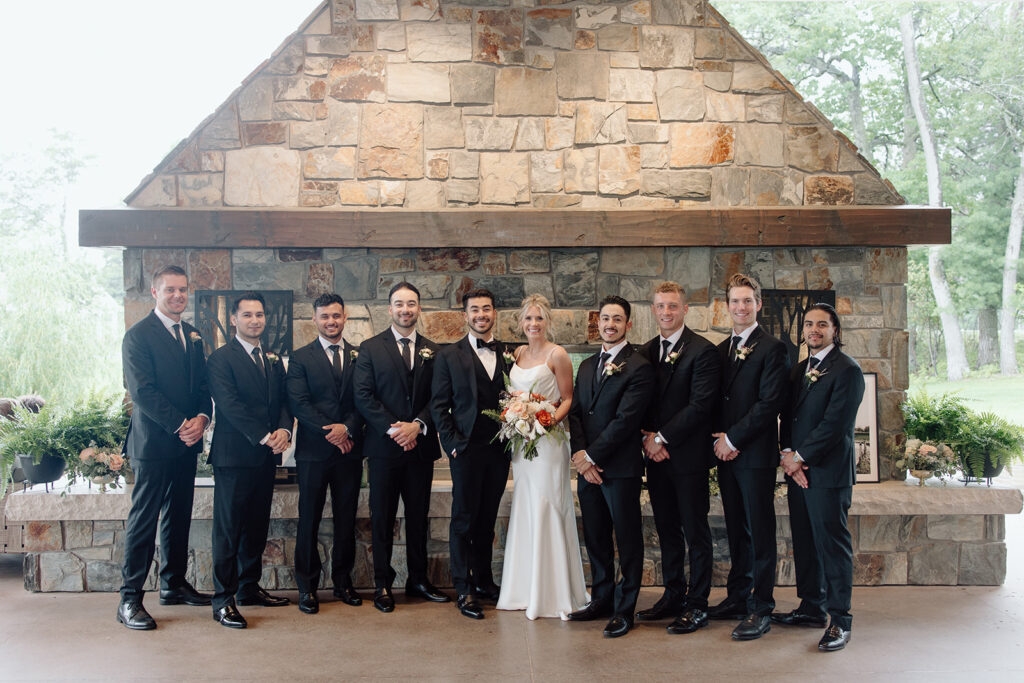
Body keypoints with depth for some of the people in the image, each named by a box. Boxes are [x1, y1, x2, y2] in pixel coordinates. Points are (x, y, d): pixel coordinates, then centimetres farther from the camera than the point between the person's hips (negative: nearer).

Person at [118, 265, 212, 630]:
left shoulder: (192, 335, 15)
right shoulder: (138, 335, -8)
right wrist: (180, 425, -18)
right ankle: (130, 599, 2)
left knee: (179, 516, 14)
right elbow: (142, 391, -15)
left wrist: (201, 418, -6)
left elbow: (203, 383, 14)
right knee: (143, 519, -4)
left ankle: (174, 585, 25)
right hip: (154, 441, -7)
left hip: (186, 441, 7)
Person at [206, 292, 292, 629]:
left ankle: (249, 588, 24)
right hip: (234, 455, -7)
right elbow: (229, 405, -14)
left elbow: (284, 401, 12)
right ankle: (223, 600, 1)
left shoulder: (273, 361, 17)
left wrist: (284, 430, -9)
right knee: (228, 528, -3)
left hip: (266, 456, 7)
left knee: (257, 526, 13)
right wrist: (264, 437, -18)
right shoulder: (221, 358, -4)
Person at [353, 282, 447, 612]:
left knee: (418, 516, 10)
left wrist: (418, 425, -12)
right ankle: (383, 584, 13)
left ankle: (418, 579, 21)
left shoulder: (431, 351, 10)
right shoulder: (371, 348, 2)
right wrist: (394, 429, -14)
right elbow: (363, 396, -5)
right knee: (382, 517, 4)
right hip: (384, 445, -2)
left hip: (421, 445, 3)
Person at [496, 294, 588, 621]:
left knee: (546, 511, -5)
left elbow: (568, 399, -5)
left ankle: (552, 593, 6)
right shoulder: (517, 354, 12)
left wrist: (552, 420, -21)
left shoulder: (557, 355, -6)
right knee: (524, 511, 9)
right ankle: (527, 590, 19)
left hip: (548, 440, -6)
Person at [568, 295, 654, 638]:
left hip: (621, 468, -7)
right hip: (587, 467, 7)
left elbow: (625, 420, -15)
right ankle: (602, 599, 27)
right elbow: (575, 413, 10)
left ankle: (624, 609, 13)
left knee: (628, 541, 3)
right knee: (595, 539, 14)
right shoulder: (586, 366, 15)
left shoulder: (639, 368, -8)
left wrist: (591, 456, -14)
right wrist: (580, 455, -5)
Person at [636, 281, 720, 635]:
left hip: (688, 456, -6)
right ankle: (673, 595, 25)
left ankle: (697, 604, 11)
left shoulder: (702, 350, -9)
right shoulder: (646, 351, 12)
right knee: (667, 531, 14)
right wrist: (647, 437, -4)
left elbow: (700, 406, -15)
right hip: (656, 456, 6)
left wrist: (662, 438, -13)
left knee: (696, 532, 2)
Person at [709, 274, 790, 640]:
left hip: (756, 454, -6)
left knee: (760, 532, -1)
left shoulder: (772, 348, -6)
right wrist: (719, 440, 0)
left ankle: (761, 609, 5)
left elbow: (769, 403, -14)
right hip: (726, 452, 7)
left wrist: (733, 438, -13)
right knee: (736, 530, 14)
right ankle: (737, 598, 23)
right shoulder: (720, 350, 15)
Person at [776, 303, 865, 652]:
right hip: (797, 468, 8)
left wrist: (799, 456, -12)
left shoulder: (847, 370, -8)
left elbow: (835, 423, -15)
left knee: (832, 542, -3)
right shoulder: (798, 370, 17)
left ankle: (839, 620, 5)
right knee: (805, 542, 13)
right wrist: (787, 453, -3)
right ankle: (812, 607, 24)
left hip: (828, 470, -7)